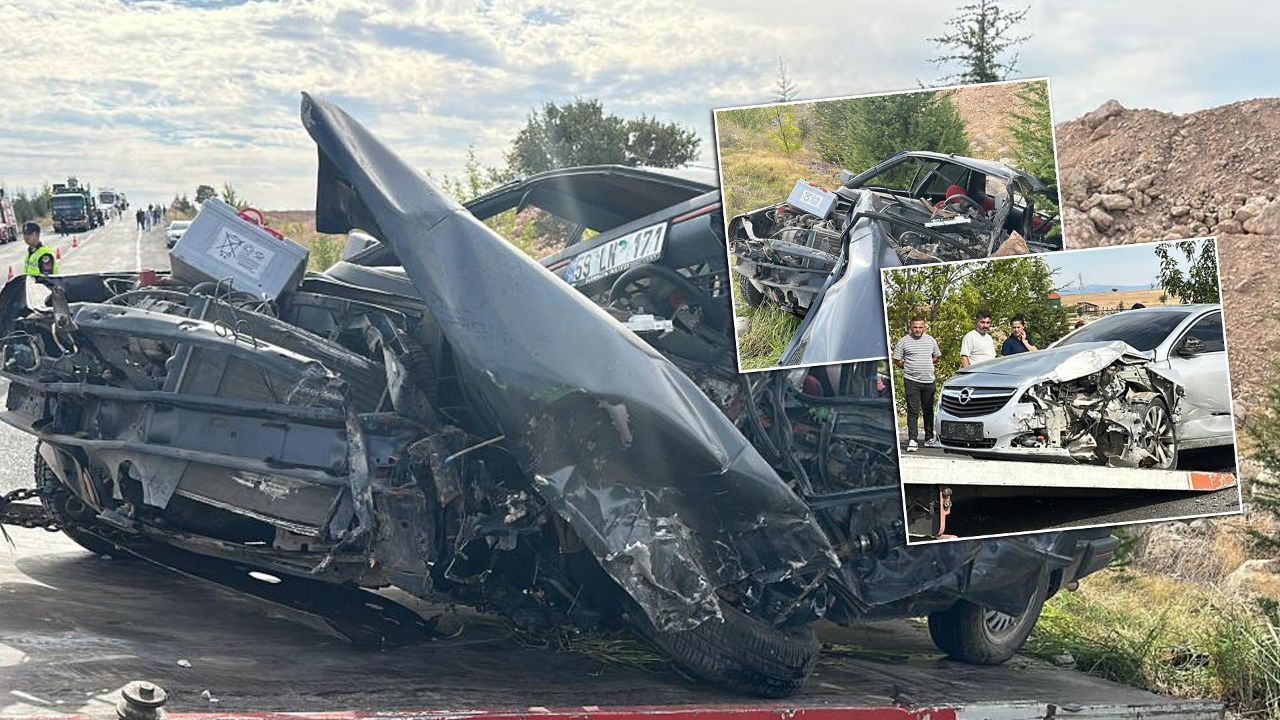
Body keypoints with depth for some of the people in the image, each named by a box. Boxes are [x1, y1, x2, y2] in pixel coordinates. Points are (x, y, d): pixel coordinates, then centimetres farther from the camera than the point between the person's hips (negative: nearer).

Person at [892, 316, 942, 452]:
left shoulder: (930, 340, 10)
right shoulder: (904, 341, -2)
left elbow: (936, 357, 21)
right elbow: (896, 360, 1)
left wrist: (926, 365, 11)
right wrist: (909, 368, 2)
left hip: (929, 380, 4)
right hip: (911, 381, -4)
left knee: (928, 410, 11)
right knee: (913, 411, -7)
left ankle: (929, 438, 21)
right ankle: (912, 440, -8)